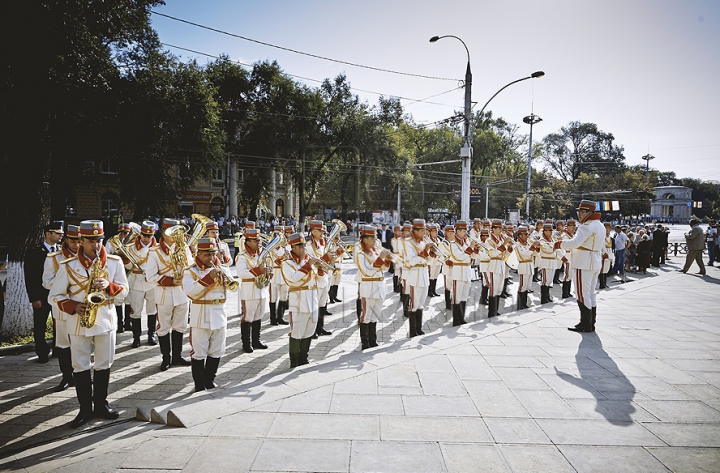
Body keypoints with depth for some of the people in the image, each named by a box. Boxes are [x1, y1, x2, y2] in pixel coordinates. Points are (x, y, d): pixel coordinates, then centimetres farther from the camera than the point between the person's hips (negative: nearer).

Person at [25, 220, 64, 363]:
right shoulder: (34, 253, -4)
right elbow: (30, 278, -6)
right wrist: (34, 298, -12)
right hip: (42, 295, -2)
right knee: (40, 327, 5)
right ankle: (42, 354, 16)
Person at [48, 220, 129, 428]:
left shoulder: (115, 262, -1)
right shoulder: (68, 266, -5)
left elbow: (124, 291, 2)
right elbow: (55, 296, 0)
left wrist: (109, 285, -18)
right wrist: (74, 307, -17)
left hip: (106, 320, 1)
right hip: (79, 323, -1)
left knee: (104, 365, 10)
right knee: (81, 367, 7)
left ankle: (101, 404, 25)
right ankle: (85, 408, 20)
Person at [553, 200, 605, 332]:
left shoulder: (586, 226, -18)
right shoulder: (600, 226, 15)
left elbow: (574, 243, -29)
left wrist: (559, 244, -16)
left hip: (583, 264, -10)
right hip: (596, 263, 10)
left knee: (582, 294, -4)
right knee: (590, 293, 15)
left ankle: (585, 324, 1)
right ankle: (591, 323, 21)